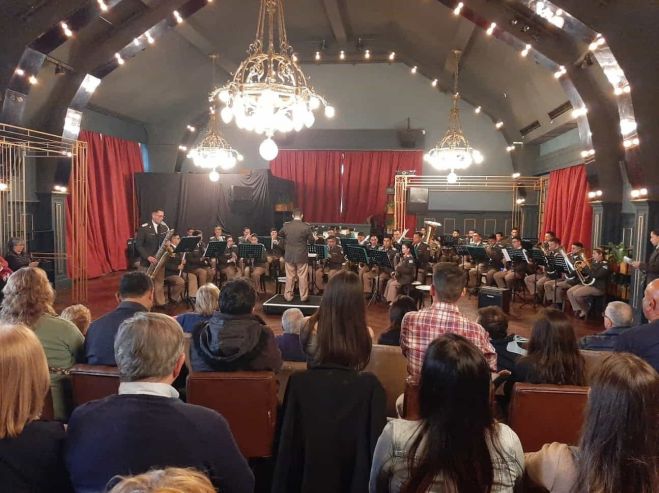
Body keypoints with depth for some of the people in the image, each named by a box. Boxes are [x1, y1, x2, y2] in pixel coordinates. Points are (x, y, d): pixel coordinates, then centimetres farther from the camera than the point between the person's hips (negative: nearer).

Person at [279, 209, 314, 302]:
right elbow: (311, 241, -5)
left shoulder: (286, 226, -3)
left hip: (289, 256, 2)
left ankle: (288, 296, 17)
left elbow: (280, 234, 16)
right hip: (302, 256, -2)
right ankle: (303, 296, 13)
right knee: (302, 277, 6)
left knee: (289, 277, 11)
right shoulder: (306, 227, -12)